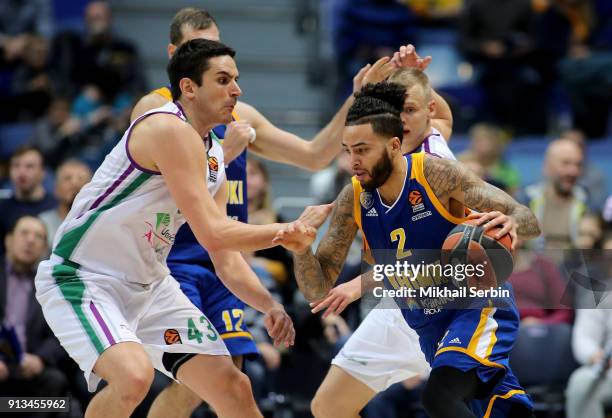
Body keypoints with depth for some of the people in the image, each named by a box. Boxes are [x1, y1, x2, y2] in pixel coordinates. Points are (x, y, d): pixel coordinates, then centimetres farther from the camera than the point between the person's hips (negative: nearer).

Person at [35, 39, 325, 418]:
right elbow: (213, 235, -25)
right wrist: (294, 229, -15)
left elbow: (223, 252, 14)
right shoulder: (170, 130, -21)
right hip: (81, 277, -9)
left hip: (150, 285, 9)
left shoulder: (213, 156, 8)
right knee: (134, 375, -35)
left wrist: (268, 305, -1)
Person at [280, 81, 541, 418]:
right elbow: (318, 290, -3)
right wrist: (301, 252, -24)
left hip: (477, 305, -6)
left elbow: (527, 220, -18)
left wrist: (510, 224, -42)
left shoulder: (435, 174, -19)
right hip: (430, 327, 6)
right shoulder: (353, 200, -6)